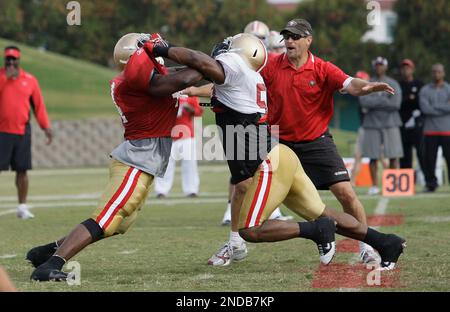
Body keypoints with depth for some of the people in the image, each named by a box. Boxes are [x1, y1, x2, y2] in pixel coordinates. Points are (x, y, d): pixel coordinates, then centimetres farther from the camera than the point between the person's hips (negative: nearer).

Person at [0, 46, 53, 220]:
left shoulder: (30, 80, 8)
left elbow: (38, 105, 11)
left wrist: (46, 127, 5)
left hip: (22, 132, 2)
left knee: (22, 170, 3)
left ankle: (22, 207, 13)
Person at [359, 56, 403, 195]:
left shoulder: (393, 84, 7)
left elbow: (396, 104, -7)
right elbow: (364, 102, -8)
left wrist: (375, 103, -8)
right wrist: (384, 101, -11)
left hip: (390, 123, 0)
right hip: (372, 124, 0)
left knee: (393, 156, -5)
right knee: (373, 157, -1)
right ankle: (374, 186, 4)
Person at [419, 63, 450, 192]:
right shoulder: (425, 90, 7)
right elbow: (425, 108, -8)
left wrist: (435, 107, -8)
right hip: (430, 131, 1)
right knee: (429, 159, 0)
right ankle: (430, 184, 11)